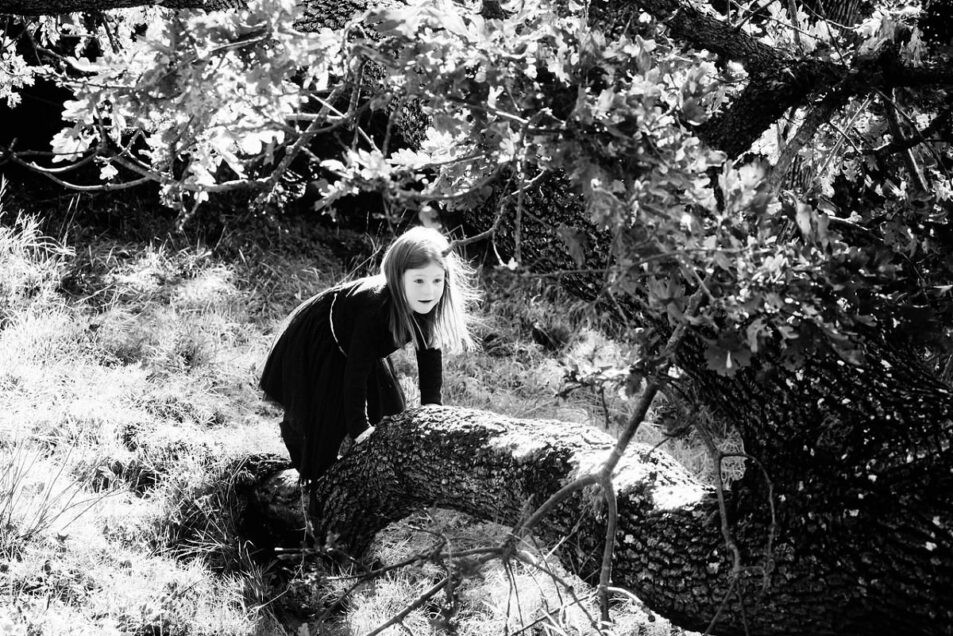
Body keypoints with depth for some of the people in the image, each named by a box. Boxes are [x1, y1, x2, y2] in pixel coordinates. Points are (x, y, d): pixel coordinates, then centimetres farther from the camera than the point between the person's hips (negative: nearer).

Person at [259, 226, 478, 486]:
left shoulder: (428, 308, -23)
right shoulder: (375, 307, -42)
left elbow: (430, 356, -8)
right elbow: (357, 369, -38)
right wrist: (359, 427, -35)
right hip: (313, 345, -7)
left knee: (386, 405, 6)